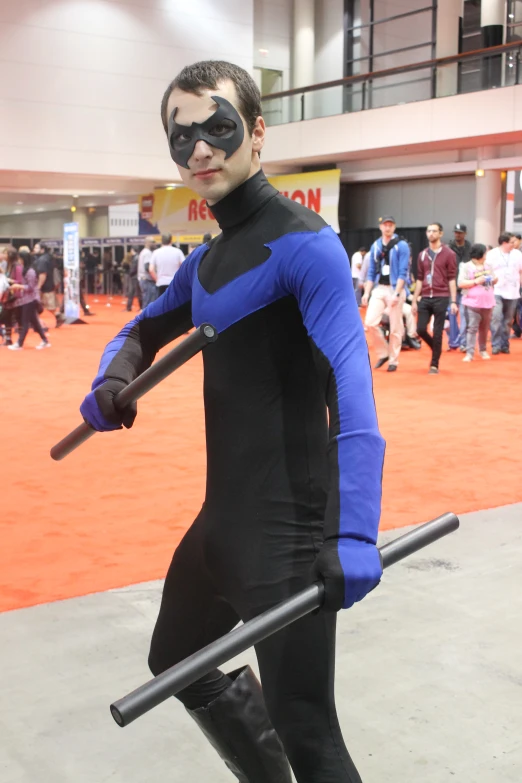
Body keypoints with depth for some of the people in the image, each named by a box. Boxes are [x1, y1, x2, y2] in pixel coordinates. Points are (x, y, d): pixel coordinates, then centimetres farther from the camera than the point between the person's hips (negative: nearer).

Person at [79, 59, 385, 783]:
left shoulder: (303, 244, -15)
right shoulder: (207, 258, 12)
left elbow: (351, 394, -27)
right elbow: (143, 332, 24)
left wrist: (355, 537, -38)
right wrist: (111, 382, 0)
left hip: (289, 527, -9)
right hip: (224, 515, 9)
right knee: (178, 662, 25)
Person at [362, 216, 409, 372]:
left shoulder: (401, 246, -4)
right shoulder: (375, 246, 11)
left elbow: (402, 273, -10)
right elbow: (371, 272, 14)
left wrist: (396, 294, -18)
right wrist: (366, 293, 6)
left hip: (395, 289, -4)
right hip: (379, 289, 4)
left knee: (395, 328, -1)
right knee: (370, 322, -7)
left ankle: (393, 360, 10)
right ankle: (383, 352, 12)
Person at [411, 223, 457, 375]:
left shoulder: (449, 254, -1)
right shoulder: (422, 255, 12)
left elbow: (452, 279, -4)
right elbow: (419, 279, 14)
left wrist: (453, 301, -9)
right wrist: (414, 300, 10)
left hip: (441, 298, -4)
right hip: (425, 298, 4)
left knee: (437, 332, -1)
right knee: (421, 329, -2)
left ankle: (434, 364, 8)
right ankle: (437, 349, 25)